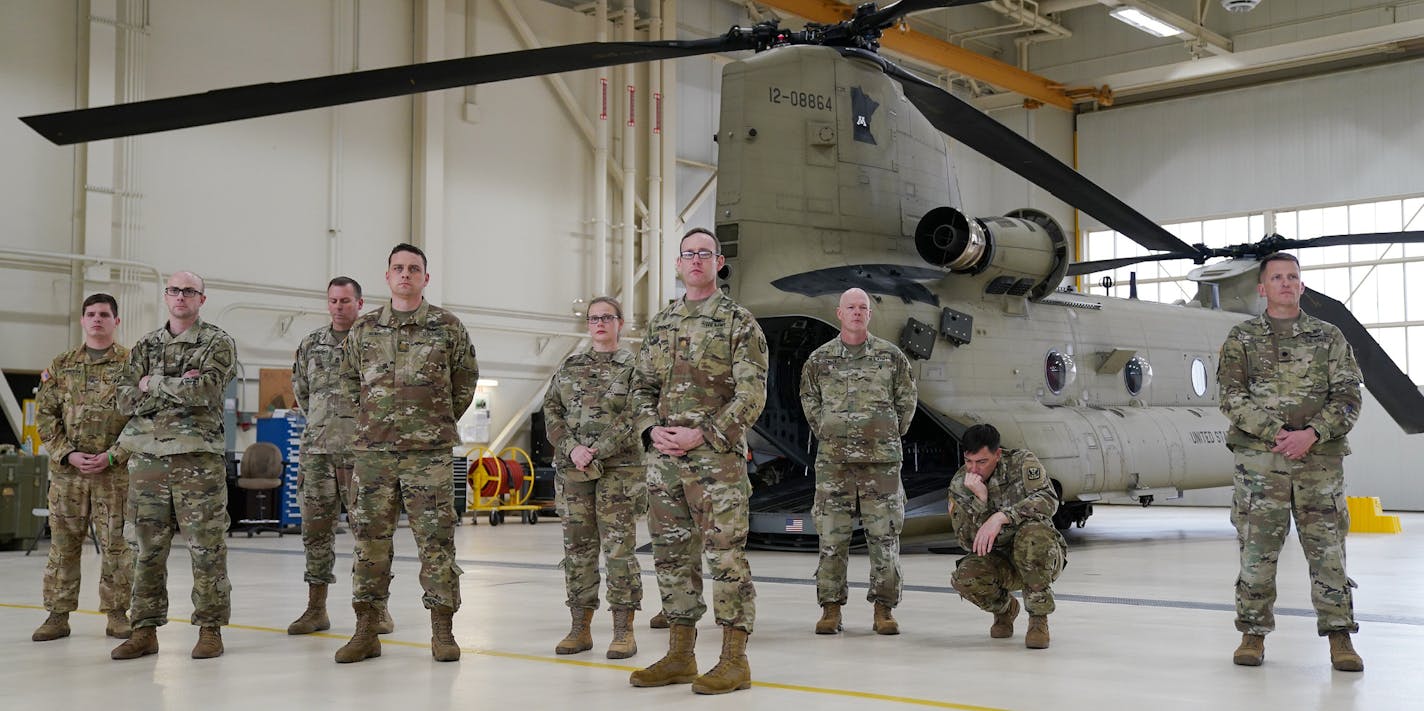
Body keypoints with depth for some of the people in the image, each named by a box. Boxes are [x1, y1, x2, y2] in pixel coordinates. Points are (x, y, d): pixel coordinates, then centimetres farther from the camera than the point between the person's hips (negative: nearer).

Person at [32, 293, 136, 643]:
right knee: (63, 544, 6)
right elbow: (45, 415, 7)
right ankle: (58, 615, 14)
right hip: (67, 469, 3)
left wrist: (113, 455, -12)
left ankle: (117, 614, 11)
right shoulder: (61, 365, 11)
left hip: (115, 470, -2)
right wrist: (67, 454, -6)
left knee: (117, 543, 1)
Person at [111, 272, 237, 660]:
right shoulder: (145, 347, 15)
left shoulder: (218, 343, 2)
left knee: (206, 548, -2)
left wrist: (154, 384, -5)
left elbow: (205, 390, -15)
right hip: (147, 456, 4)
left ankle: (210, 628, 6)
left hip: (198, 457, -4)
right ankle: (145, 630, 15)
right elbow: (126, 400, 4)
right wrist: (177, 387, -9)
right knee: (149, 549, 7)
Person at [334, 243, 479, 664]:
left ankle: (442, 629, 8)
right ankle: (366, 630, 13)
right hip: (373, 450, 2)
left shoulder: (448, 327, 2)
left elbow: (466, 378, 12)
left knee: (436, 539, -1)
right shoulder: (363, 330, 9)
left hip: (430, 452, -2)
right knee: (370, 538, 4)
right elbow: (350, 379, 21)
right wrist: (373, 418, 15)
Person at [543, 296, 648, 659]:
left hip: (618, 468, -4)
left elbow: (634, 417, -8)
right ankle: (580, 628, 14)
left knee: (618, 546, -5)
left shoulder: (634, 366, 1)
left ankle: (624, 631, 2)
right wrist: (572, 448, -7)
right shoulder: (569, 366, 14)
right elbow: (551, 410, 8)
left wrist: (596, 451, -14)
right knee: (577, 546, 6)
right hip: (572, 467, 4)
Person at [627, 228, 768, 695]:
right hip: (665, 459, 6)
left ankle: (734, 660, 2)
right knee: (672, 554, 10)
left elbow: (752, 394, -9)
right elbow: (642, 385, 18)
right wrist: (651, 428, -1)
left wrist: (704, 434, -15)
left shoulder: (739, 322, -2)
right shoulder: (660, 324, 16)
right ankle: (680, 654, 20)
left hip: (717, 458, -6)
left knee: (725, 554, -6)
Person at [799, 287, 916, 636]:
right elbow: (809, 400, 17)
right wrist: (824, 434, 12)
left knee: (884, 535, 1)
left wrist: (891, 436, 10)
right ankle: (831, 607, 11)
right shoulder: (819, 358, 6)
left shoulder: (891, 356, 4)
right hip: (833, 460, 1)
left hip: (882, 460, 0)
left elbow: (907, 398, 12)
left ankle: (884, 609, 9)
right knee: (832, 536, 2)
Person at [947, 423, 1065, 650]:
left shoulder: (1022, 462, -12)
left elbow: (1048, 500, -29)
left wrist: (1001, 516, -39)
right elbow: (970, 543, -12)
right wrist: (980, 499, -26)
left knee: (1033, 532, -37)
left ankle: (1039, 618, -18)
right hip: (999, 562, 3)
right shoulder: (959, 485, -5)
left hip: (1042, 556, -3)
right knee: (965, 576, -28)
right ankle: (1004, 608, 9)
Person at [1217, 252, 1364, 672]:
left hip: (1320, 459, 1)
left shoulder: (1328, 337, 10)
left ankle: (1339, 637, 7)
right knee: (1257, 549, 2)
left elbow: (1348, 397, 3)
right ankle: (1254, 634, 13)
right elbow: (1232, 398, -2)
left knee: (1328, 549, 0)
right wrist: (1276, 433, -14)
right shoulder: (1241, 339, 7)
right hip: (1259, 460, 0)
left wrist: (1311, 434, -13)